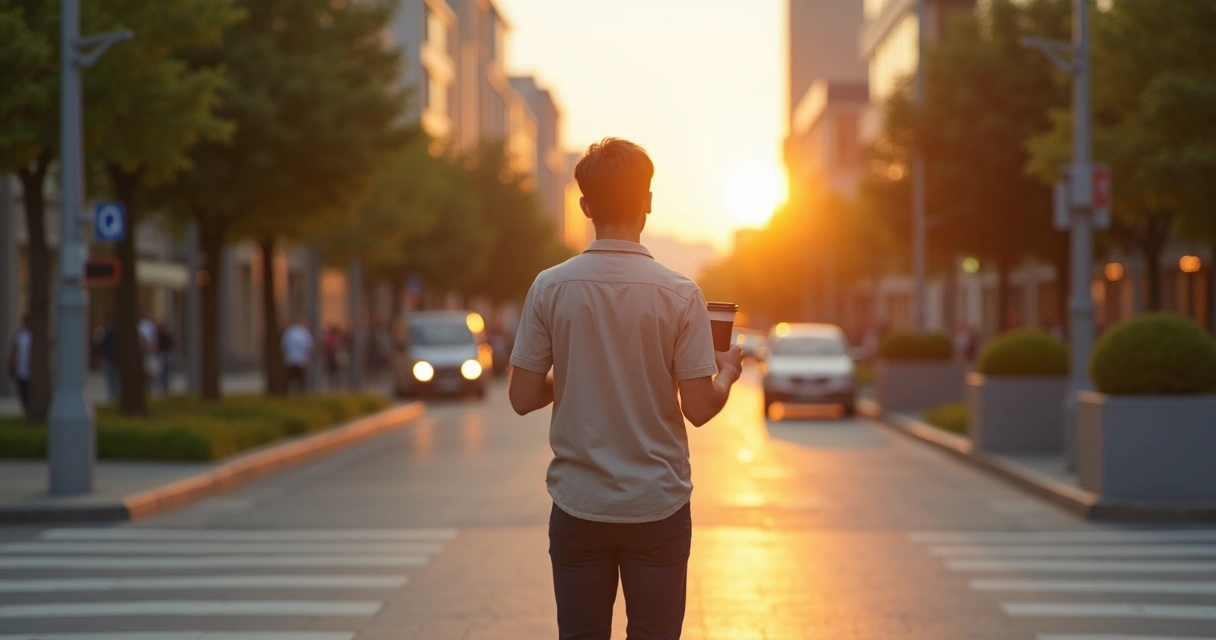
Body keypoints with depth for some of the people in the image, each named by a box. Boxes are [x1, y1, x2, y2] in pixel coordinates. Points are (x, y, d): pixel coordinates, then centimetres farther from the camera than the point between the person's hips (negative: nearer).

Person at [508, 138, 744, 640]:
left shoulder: (549, 288, -6)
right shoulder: (680, 294, -9)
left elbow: (523, 398, -3)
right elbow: (699, 408, -9)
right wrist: (727, 373, 12)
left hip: (578, 505, 1)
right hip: (658, 505, -1)